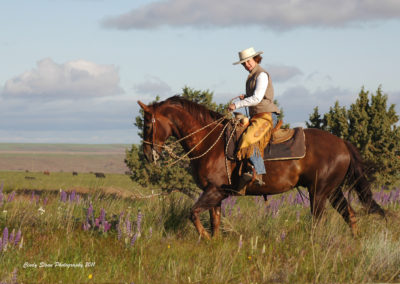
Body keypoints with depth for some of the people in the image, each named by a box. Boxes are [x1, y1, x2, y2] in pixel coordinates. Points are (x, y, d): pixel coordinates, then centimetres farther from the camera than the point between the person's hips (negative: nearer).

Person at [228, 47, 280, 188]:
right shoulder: (252, 76, 21)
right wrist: (245, 97, 11)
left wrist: (237, 105, -14)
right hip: (256, 116, 10)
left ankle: (258, 174, -40)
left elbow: (257, 98, -17)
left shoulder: (262, 75, -8)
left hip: (265, 115, -10)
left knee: (249, 139, -31)